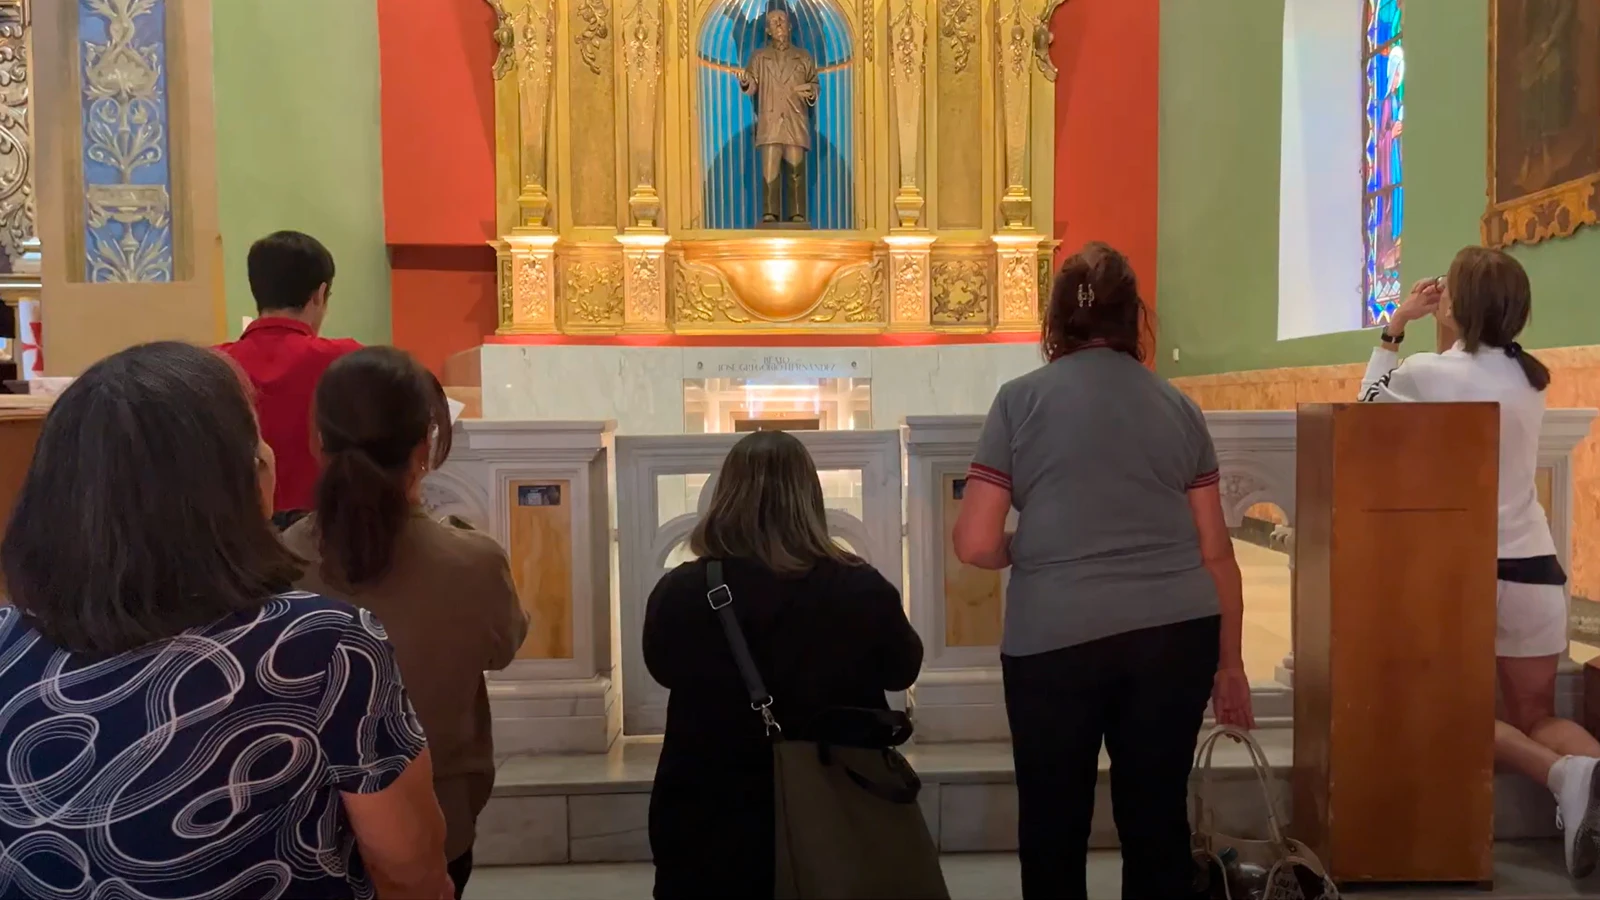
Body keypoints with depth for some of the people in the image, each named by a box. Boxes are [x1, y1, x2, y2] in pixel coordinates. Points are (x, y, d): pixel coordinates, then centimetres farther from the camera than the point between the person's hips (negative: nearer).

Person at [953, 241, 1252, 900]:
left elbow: (975, 544, -6)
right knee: (1158, 820, 16)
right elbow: (1216, 552, 9)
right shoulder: (1177, 406, 8)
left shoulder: (1022, 398, -1)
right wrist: (1229, 662, 19)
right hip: (1177, 634, 3)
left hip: (1055, 637, -3)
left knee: (1054, 827, 14)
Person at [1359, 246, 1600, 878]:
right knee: (1536, 717, 18)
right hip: (1533, 568, 5)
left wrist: (1394, 328, 6)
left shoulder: (1426, 374, -13)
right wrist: (1440, 330, 11)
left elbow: (1368, 406, 5)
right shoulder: (1530, 378, 3)